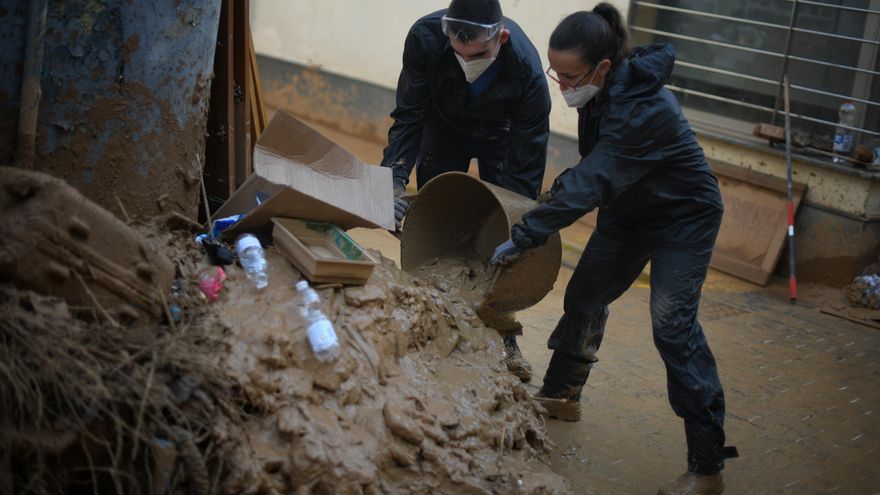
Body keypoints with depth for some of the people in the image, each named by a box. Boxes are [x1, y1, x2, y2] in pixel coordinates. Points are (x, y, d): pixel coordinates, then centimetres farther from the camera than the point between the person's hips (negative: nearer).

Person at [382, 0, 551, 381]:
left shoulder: (526, 70, -38)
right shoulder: (425, 37, -35)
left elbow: (526, 165, -30)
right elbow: (409, 116, -25)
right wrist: (396, 181, -36)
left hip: (500, 136, -2)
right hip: (444, 126, 2)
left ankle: (504, 336, 8)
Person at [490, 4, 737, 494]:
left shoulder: (640, 109, -35)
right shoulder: (604, 90, -10)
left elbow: (587, 184, -37)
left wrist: (522, 238, -35)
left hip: (683, 218, -8)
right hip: (629, 211, 8)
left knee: (673, 325, -15)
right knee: (584, 297, 13)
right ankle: (561, 395, 36)